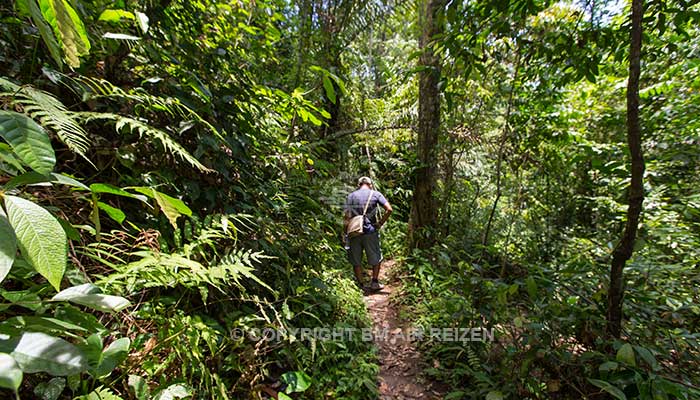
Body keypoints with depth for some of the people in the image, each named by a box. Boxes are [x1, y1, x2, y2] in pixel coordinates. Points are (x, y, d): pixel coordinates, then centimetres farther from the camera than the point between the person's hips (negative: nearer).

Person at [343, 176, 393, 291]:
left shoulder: (351, 196, 5)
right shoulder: (375, 194, 2)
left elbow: (347, 216, -2)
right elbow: (389, 209, -9)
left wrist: (346, 233, 2)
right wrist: (380, 223, -1)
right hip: (370, 231, -1)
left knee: (356, 261, 13)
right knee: (376, 258, 17)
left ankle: (360, 285, 19)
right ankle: (374, 282, 21)